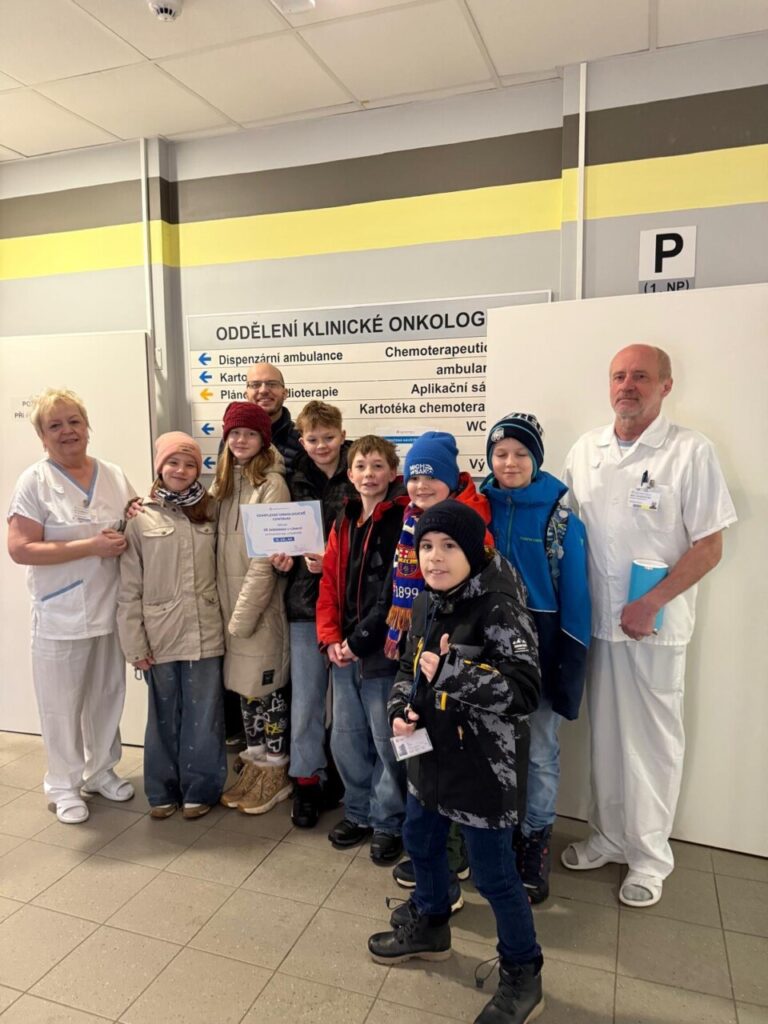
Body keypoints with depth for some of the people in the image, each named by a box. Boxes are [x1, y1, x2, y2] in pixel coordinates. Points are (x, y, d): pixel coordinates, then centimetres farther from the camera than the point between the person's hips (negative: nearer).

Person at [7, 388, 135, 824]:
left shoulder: (114, 476, 4)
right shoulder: (35, 482, -9)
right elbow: (20, 549, -16)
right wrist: (91, 547, -22)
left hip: (111, 610, 4)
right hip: (61, 617, -4)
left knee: (108, 697, 16)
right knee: (62, 704, 9)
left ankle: (102, 769, 38)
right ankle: (65, 785, 30)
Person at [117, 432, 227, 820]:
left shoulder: (211, 511, 3)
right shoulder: (140, 518, -3)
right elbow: (129, 588, -3)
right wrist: (134, 642, -5)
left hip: (205, 632, 1)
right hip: (160, 635, -1)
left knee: (203, 715, 8)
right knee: (164, 716, 13)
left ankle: (199, 789, 26)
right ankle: (163, 790, 30)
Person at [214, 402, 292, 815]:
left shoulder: (271, 484, -14)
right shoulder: (226, 481, 10)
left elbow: (266, 557, -18)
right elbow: (222, 549, 11)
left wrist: (244, 614, -16)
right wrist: (229, 609, 6)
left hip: (259, 607, -7)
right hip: (231, 602, 7)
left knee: (264, 687, 4)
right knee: (244, 685, 15)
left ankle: (275, 773, 21)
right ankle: (255, 764, 31)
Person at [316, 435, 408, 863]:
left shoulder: (403, 520, -11)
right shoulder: (344, 521, 11)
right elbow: (330, 582, 10)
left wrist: (360, 639, -16)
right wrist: (331, 638, -1)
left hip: (383, 651, -6)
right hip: (344, 650, 7)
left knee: (387, 741, 6)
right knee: (346, 739, 16)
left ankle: (389, 823, 26)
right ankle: (359, 812, 37)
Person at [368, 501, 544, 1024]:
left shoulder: (501, 608, -24)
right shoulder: (428, 602, 1)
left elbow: (524, 691, -29)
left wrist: (451, 672, -34)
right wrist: (401, 710, -2)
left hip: (486, 763, -8)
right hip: (433, 751, 8)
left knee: (492, 871, 6)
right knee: (421, 841, 25)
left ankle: (523, 975, 32)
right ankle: (430, 925, 52)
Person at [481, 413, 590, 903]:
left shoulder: (560, 511, -8)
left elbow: (575, 588, -6)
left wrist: (572, 657, -8)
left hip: (540, 642, -3)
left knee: (539, 747, 8)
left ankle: (536, 838, 28)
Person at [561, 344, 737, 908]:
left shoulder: (691, 451, -9)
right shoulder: (584, 450, 5)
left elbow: (709, 547, -9)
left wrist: (651, 603, -17)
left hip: (656, 624, -4)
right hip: (596, 620, 4)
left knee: (653, 740, 9)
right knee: (605, 734, 16)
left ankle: (650, 856, 28)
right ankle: (608, 836, 35)